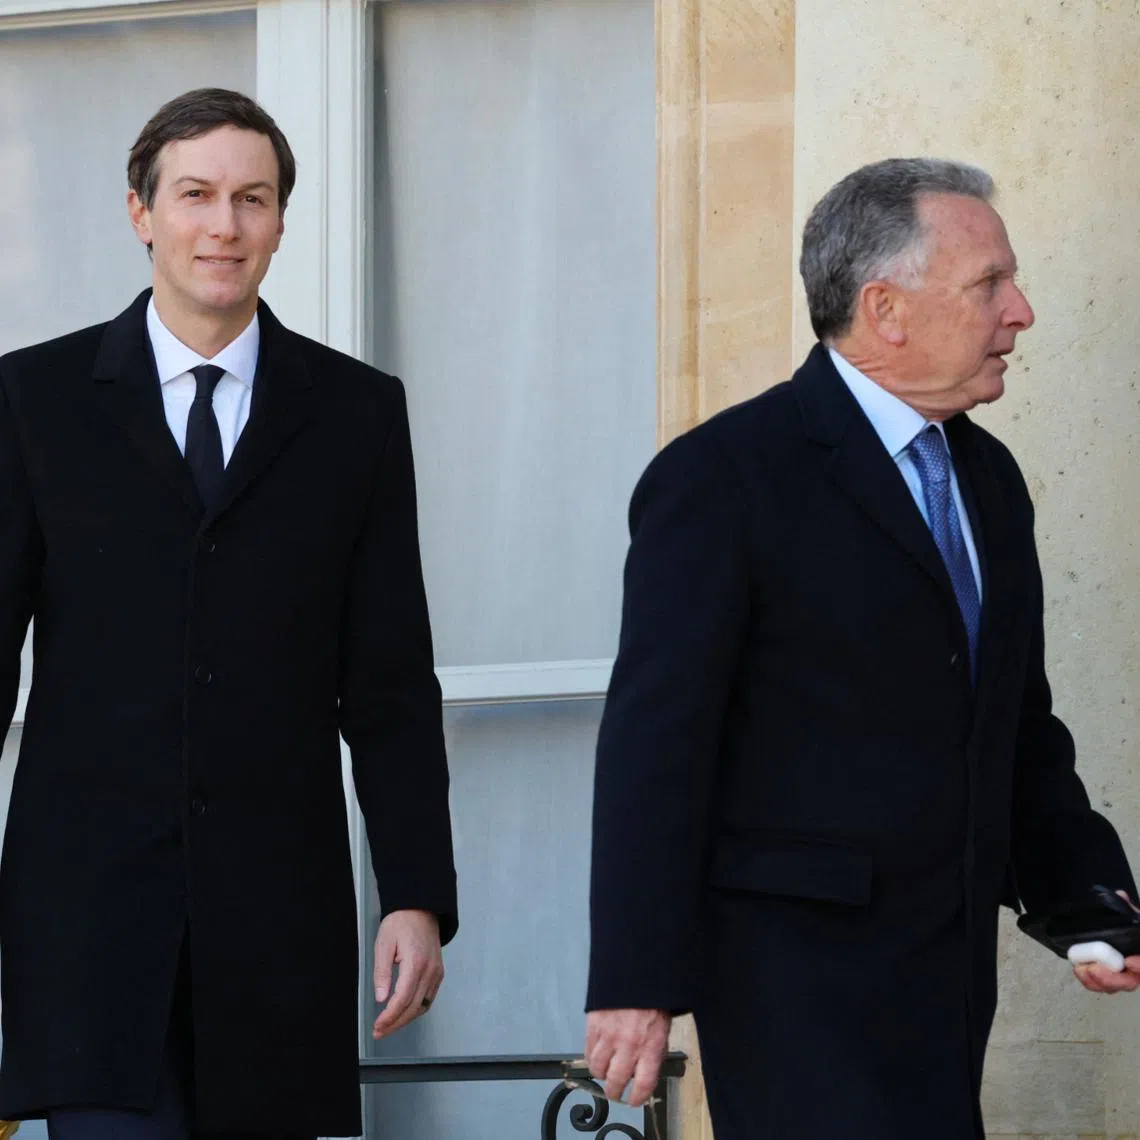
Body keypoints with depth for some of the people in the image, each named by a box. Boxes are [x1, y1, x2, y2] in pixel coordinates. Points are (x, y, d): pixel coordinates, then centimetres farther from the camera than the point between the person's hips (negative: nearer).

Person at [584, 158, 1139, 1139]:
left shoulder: (987, 477, 15)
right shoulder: (724, 478, -9)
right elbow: (655, 747, -13)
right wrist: (636, 983, -17)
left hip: (948, 973, 7)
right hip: (799, 973, -7)